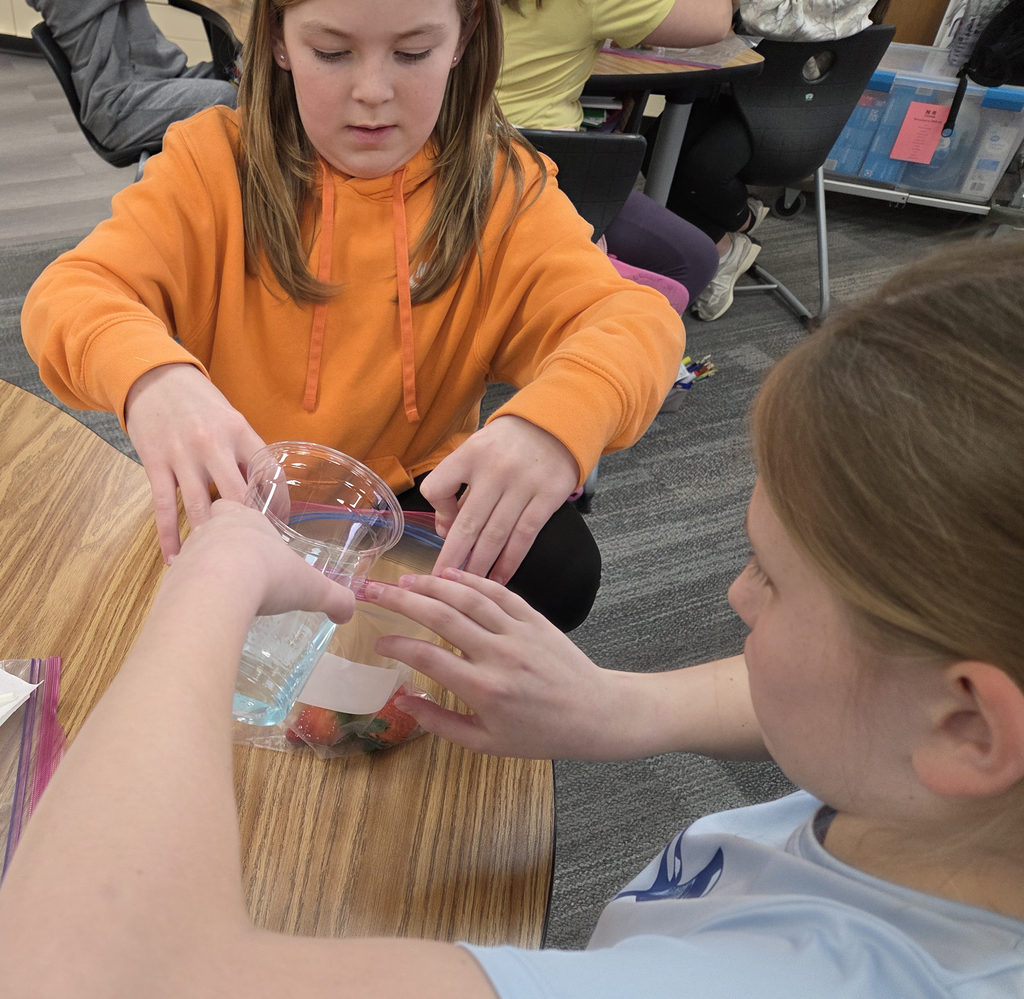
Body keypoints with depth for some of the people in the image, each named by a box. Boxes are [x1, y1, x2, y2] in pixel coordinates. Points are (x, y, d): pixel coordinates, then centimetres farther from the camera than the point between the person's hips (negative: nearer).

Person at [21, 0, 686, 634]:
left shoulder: (503, 191, -5)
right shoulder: (215, 163, -5)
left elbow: (635, 317, -19)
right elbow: (68, 293, -16)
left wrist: (562, 415, -44)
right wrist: (148, 373, -42)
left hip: (419, 495, 1)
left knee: (561, 568, -22)